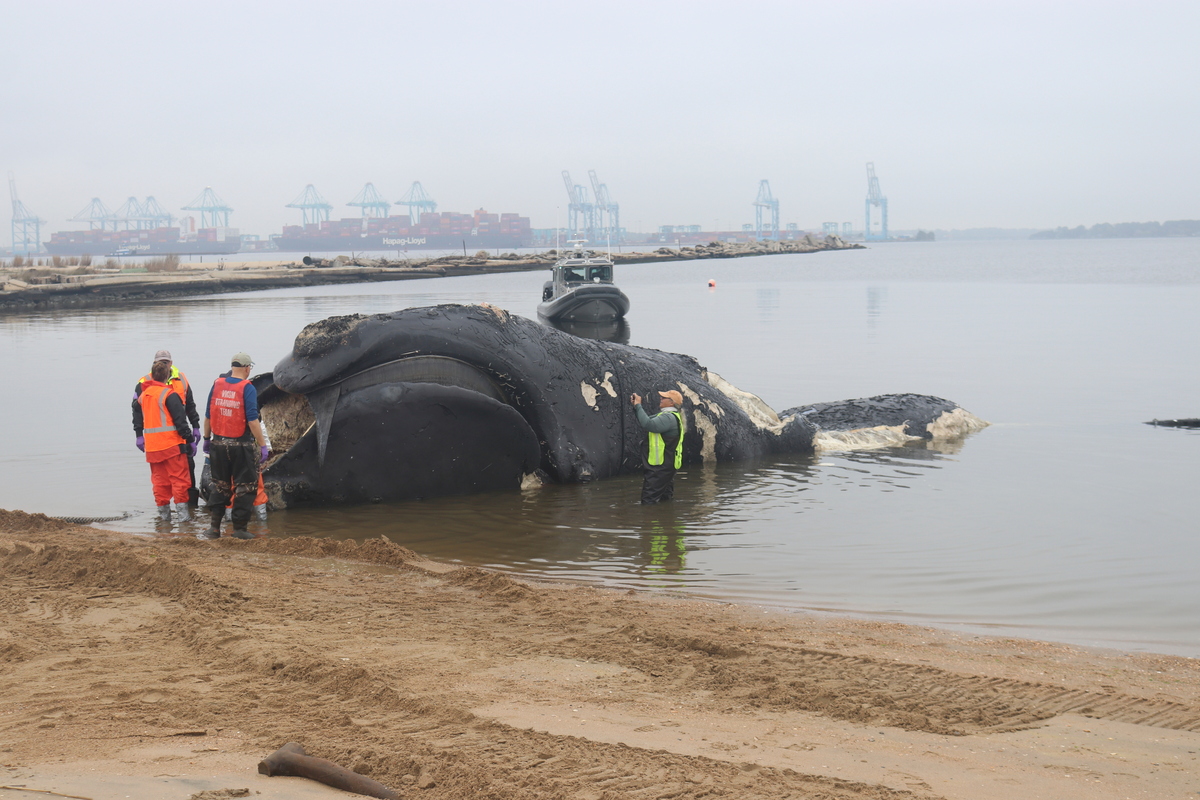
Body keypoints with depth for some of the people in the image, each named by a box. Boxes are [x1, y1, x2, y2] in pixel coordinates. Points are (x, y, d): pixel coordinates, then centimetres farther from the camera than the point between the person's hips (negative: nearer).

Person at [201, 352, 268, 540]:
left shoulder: (217, 385, 3)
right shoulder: (247, 388, -11)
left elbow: (208, 416, 8)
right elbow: (252, 420, -17)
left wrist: (207, 439, 20)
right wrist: (263, 445, -13)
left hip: (219, 445, 5)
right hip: (241, 446, -5)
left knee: (220, 486, 16)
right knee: (244, 487, 7)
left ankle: (215, 527, 14)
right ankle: (240, 528, 8)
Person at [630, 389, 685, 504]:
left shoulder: (669, 417, -18)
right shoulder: (667, 416, 18)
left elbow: (648, 424, -32)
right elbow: (645, 422, 21)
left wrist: (638, 405, -21)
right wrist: (636, 406, 8)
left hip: (660, 467, -11)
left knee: (648, 501, -14)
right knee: (665, 500, 15)